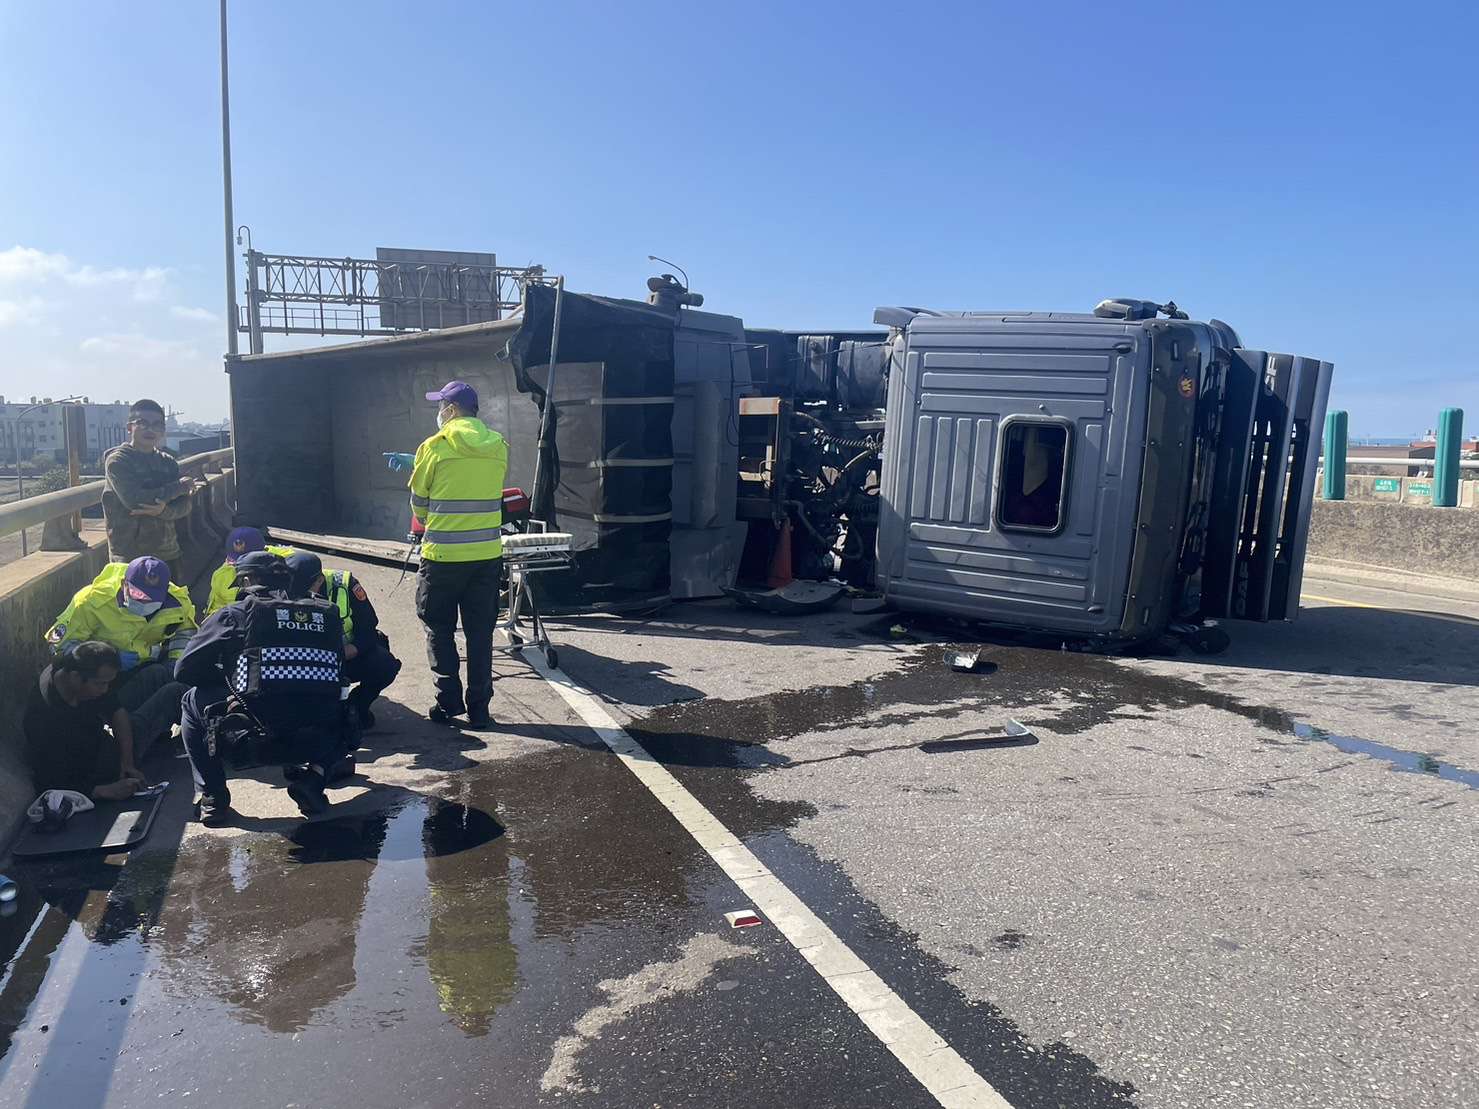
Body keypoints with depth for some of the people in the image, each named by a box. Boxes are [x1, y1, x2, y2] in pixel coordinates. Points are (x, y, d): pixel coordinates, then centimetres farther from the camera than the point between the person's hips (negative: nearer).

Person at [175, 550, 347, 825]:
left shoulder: (234, 614, 8)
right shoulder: (327, 614, 14)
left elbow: (184, 670, 14)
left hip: (252, 738, -2)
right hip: (319, 740, 2)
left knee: (193, 701, 25)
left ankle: (213, 799, 18)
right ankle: (314, 775, 10)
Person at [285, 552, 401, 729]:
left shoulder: (345, 585, -21)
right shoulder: (290, 596, -15)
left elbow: (368, 633, -20)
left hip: (354, 654, -2)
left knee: (385, 666, -31)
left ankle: (357, 705, 0)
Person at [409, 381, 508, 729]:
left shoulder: (435, 447, -8)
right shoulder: (498, 447, 4)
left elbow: (418, 502, 1)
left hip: (442, 556, -4)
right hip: (487, 555, 4)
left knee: (440, 630, 11)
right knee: (480, 634, 10)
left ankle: (448, 700, 8)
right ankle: (478, 708, 13)